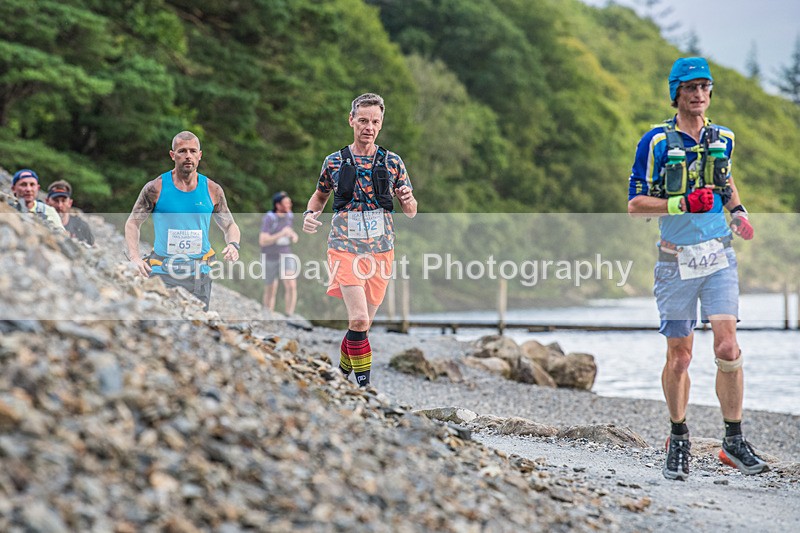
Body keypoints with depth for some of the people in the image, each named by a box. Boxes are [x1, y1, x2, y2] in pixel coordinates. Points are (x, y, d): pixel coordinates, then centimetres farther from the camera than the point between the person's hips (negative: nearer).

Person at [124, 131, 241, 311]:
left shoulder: (212, 190, 4)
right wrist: (134, 257, -10)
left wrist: (233, 245, -7)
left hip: (198, 275, 2)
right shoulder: (156, 188, -2)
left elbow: (230, 226, 16)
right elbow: (133, 223, 6)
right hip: (162, 274, -2)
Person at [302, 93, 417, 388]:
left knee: (363, 323, 9)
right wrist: (310, 213, -1)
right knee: (359, 319, -19)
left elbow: (411, 212, 9)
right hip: (345, 248, -2)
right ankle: (364, 383, -11)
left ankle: (343, 370, 32)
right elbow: (320, 194, 21)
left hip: (381, 250, 2)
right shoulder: (335, 161, 4)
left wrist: (408, 200, -15)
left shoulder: (393, 162, 5)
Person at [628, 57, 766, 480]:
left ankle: (733, 441, 3)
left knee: (727, 349, -8)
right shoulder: (656, 142, -5)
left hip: (719, 258, 3)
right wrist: (683, 203, -19)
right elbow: (635, 204, -6)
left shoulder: (723, 138, 8)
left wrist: (737, 211, 8)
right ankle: (678, 440, 21)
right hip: (677, 262, -3)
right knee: (679, 357, 3)